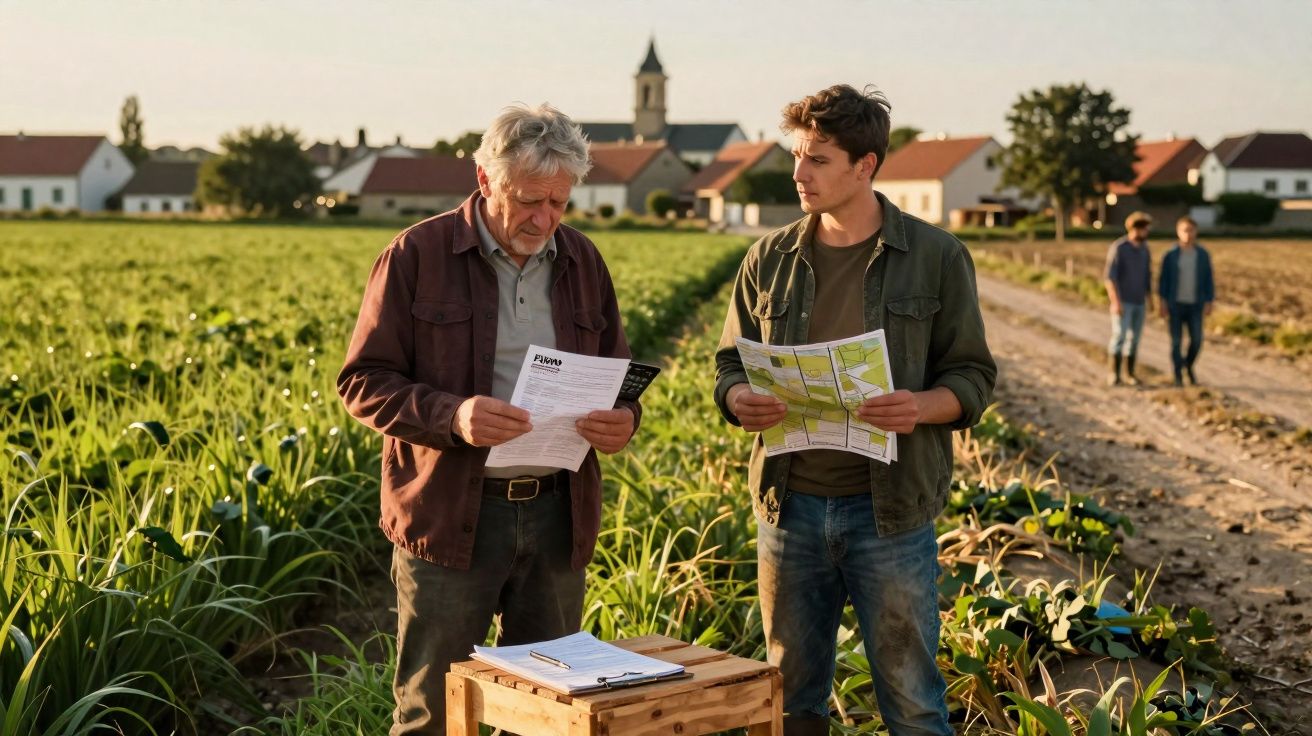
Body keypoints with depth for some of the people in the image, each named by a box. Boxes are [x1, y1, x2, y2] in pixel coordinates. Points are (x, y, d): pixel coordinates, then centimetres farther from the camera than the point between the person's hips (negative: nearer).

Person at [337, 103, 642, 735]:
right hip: (449, 513, -4)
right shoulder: (416, 257, -4)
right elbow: (363, 384, -6)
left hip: (557, 513, 4)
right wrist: (452, 416, -23)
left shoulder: (582, 262, 10)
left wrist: (623, 418, -7)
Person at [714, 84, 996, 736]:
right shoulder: (770, 259, 8)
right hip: (790, 505, 3)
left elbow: (973, 376, 1)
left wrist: (922, 407, -21)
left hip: (890, 510, -3)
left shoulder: (936, 258, -1)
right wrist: (739, 399, -11)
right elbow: (730, 363, 13)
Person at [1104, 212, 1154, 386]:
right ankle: (1114, 374, -9)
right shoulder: (1118, 248, -15)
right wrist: (1116, 301, -26)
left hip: (1138, 301, 6)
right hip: (1122, 301, -6)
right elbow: (1109, 276, -20)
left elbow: (1147, 275, 17)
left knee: (1134, 338, 7)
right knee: (1119, 336, -14)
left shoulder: (1144, 249, 8)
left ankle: (1130, 374, 15)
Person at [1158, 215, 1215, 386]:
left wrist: (1209, 302, 0)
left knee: (1197, 340, -5)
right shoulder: (1170, 255, -2)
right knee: (1176, 341, -1)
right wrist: (1161, 300, -11)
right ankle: (1178, 376, 10)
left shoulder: (1203, 255, 2)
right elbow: (1163, 279, -2)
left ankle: (1189, 366, 24)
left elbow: (1208, 280, 5)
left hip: (1195, 305, 1)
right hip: (1175, 304, -1)